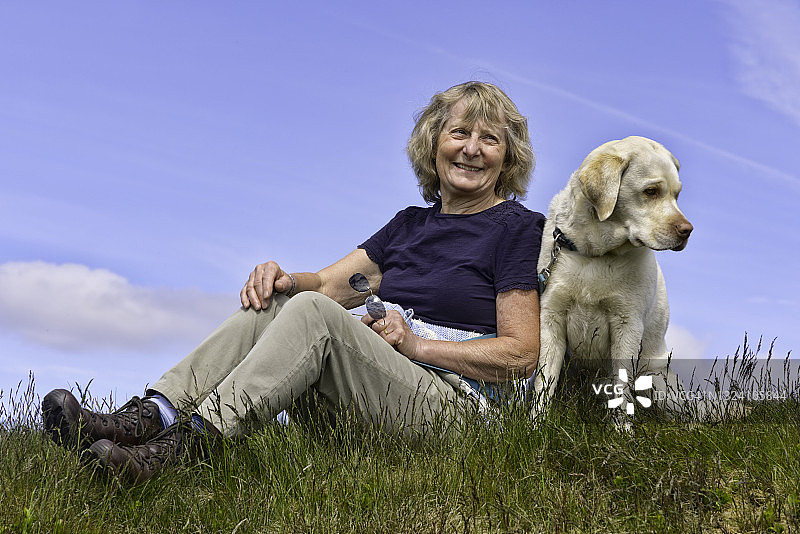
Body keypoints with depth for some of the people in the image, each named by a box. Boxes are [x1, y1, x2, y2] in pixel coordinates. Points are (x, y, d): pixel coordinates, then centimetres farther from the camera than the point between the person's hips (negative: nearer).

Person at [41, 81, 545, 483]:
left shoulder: (520, 228, 1)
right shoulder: (411, 223, 21)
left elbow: (522, 355, -5)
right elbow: (328, 283, 14)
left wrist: (417, 344, -13)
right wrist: (285, 279, -10)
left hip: (448, 403, -6)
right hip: (369, 402, 6)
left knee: (312, 312, -28)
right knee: (272, 302, -15)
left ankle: (182, 444, -40)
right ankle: (145, 417, -31)